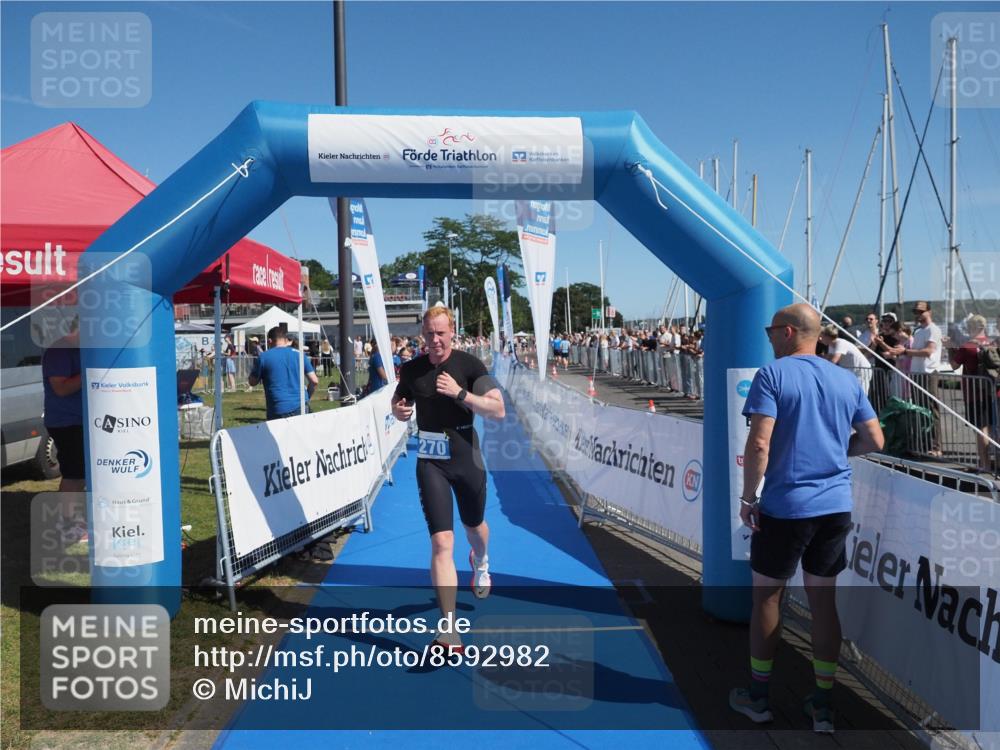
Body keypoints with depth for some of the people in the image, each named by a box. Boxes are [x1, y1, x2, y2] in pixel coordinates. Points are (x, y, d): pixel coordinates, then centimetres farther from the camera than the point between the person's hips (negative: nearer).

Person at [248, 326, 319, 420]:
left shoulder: (263, 357, -1)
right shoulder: (299, 354, 6)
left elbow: (252, 382, 10)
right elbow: (314, 381, 3)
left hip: (278, 410, -3)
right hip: (301, 408, 3)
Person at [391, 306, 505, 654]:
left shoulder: (469, 365, -8)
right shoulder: (411, 369, 0)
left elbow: (498, 410, -15)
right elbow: (398, 401, 18)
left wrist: (460, 393, -27)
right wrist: (398, 410, -7)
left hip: (466, 458, 0)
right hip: (430, 462, 0)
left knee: (474, 526, 22)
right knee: (442, 542, -11)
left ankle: (480, 562, 61)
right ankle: (449, 631, -6)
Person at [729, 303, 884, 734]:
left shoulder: (772, 375, -10)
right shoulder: (847, 379, 7)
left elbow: (759, 444, -19)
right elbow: (874, 441, 10)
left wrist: (747, 497, -10)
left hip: (785, 507, -5)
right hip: (836, 507, 5)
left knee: (767, 596, 10)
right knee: (824, 600, 13)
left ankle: (758, 697, 23)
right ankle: (823, 706, 21)